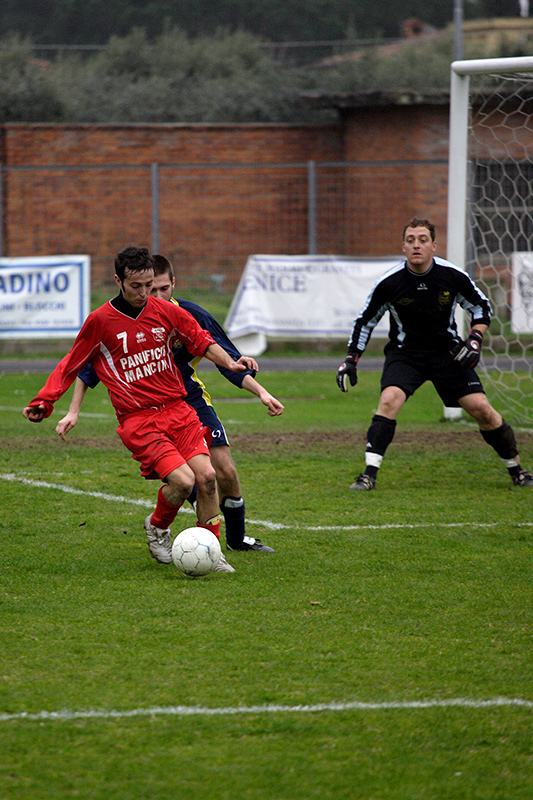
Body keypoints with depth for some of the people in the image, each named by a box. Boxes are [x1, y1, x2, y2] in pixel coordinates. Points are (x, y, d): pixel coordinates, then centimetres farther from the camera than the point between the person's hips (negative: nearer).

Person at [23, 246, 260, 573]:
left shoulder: (167, 312, 5)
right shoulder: (100, 321, -2)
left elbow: (201, 340, 16)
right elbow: (72, 365, 8)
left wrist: (230, 362, -1)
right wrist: (44, 401, 0)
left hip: (178, 410, 4)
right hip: (137, 420, -4)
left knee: (207, 475, -14)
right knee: (182, 480, -21)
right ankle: (157, 528, 11)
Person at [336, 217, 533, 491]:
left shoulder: (452, 276, -12)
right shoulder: (389, 282, -14)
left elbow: (481, 307, 5)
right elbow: (365, 321, 0)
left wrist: (475, 340, -10)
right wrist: (351, 360, -4)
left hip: (446, 352, 1)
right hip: (404, 352, -1)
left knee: (481, 408, -7)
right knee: (389, 401, -27)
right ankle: (369, 473, -24)